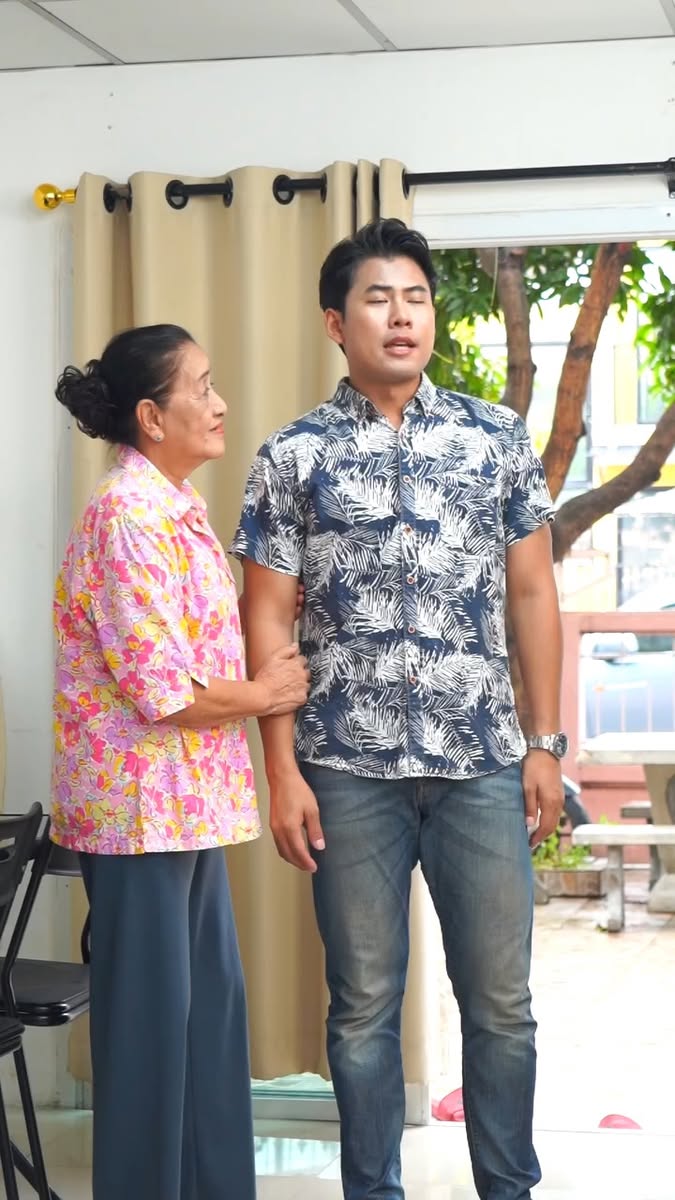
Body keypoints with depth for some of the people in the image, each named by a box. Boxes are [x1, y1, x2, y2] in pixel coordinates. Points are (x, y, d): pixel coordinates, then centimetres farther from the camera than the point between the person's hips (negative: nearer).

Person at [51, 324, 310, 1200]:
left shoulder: (177, 508, 12)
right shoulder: (126, 516, -18)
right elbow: (162, 689, -22)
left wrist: (268, 681, 1)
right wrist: (265, 694, -7)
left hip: (187, 798, 9)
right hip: (141, 802, -9)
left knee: (210, 1001, 14)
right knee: (152, 1013, 1)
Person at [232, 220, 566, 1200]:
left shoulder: (498, 437, 6)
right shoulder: (291, 458, 1)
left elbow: (532, 595, 8)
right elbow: (268, 622, 1)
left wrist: (546, 743, 4)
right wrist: (283, 771, -4)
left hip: (483, 762, 1)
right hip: (350, 769, -1)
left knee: (501, 1001, 7)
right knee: (364, 1006, 8)